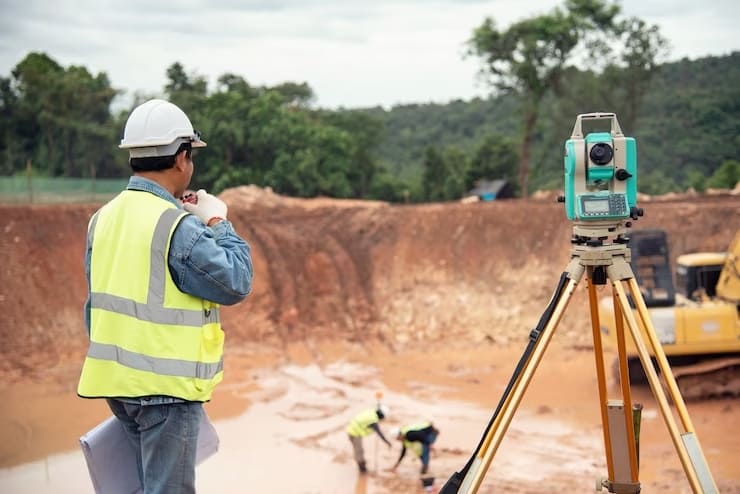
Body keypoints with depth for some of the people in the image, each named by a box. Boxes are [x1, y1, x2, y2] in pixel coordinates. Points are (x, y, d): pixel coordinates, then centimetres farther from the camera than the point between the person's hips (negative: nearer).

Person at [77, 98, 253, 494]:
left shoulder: (104, 218, 7)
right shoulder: (178, 227, -18)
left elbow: (99, 300, 13)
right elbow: (236, 283, -13)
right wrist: (218, 224, -2)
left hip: (115, 377, 8)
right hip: (164, 385, -8)